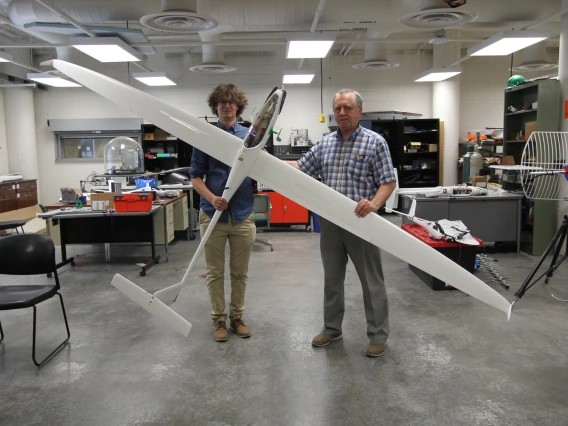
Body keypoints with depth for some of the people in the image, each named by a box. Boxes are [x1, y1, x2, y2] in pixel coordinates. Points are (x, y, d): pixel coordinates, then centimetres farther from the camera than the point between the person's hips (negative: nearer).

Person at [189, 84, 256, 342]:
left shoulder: (250, 135, 5)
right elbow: (196, 176, 0)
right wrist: (211, 197, -17)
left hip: (243, 214, 1)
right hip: (212, 214, -1)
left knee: (240, 272, 11)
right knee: (215, 272, 8)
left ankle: (237, 316, 26)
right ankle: (218, 319, 23)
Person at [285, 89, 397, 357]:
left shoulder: (375, 142, -5)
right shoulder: (324, 144, 10)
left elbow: (388, 182, -8)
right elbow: (300, 169, 10)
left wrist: (374, 204, -26)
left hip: (361, 222, -5)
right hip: (329, 222, 5)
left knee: (371, 281, 6)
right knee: (332, 279, 15)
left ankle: (378, 335, 20)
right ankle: (332, 328, 31)